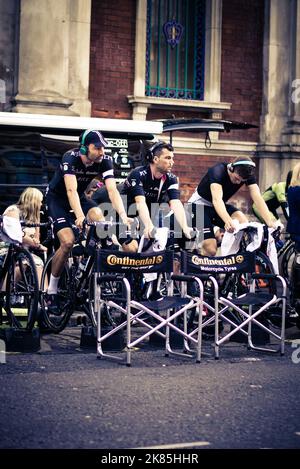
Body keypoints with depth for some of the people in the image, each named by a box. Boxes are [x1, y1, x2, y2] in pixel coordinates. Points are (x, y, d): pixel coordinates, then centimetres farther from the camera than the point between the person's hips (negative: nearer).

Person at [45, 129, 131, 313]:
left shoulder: (105, 160, -20)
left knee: (98, 215, -27)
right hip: (57, 198, -4)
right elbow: (71, 190, -41)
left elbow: (112, 190, -27)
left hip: (80, 196, 4)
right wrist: (79, 217, -55)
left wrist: (123, 216, -41)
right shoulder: (70, 158, -31)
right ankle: (52, 290, -6)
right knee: (68, 241, -21)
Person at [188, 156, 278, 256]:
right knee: (210, 250, -19)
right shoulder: (218, 172, -32)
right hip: (199, 205, -5)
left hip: (220, 206, 5)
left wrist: (270, 222, -41)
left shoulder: (248, 175, -16)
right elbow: (216, 199, -46)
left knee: (243, 221, -26)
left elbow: (257, 198, -25)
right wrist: (228, 221, -63)